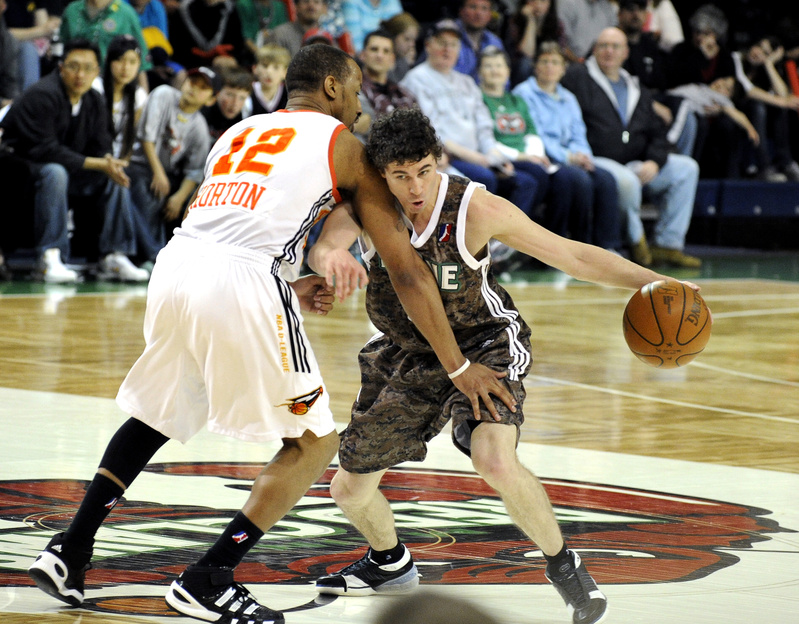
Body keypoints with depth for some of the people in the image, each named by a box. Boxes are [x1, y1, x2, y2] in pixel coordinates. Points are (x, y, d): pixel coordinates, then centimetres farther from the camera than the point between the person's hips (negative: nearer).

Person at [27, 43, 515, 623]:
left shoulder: (240, 132, 31)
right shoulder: (344, 146, 14)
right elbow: (406, 269, 11)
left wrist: (289, 291, 30)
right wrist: (458, 366, 14)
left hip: (175, 266, 6)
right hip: (245, 286, -6)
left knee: (154, 412, 31)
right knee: (316, 441, 10)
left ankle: (70, 552, 25)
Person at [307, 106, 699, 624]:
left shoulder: (476, 209, -25)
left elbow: (575, 256, -20)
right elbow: (325, 246, -40)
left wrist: (652, 282, -31)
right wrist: (328, 253, -66)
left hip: (482, 344, -4)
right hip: (408, 353, 4)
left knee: (495, 461, -31)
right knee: (349, 488, 10)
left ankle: (562, 564, -6)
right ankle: (390, 563, 44)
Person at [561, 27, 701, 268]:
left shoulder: (639, 92, 23)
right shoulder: (576, 78, 5)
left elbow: (657, 135, 19)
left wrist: (654, 162, -3)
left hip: (635, 164, 7)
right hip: (596, 161, -7)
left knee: (686, 167, -8)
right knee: (627, 181, -38)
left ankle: (668, 244, -10)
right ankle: (636, 240, -13)